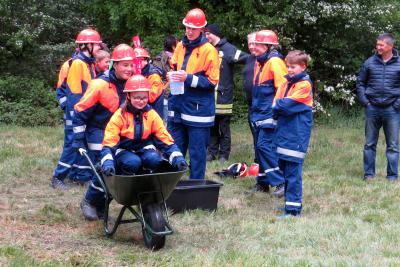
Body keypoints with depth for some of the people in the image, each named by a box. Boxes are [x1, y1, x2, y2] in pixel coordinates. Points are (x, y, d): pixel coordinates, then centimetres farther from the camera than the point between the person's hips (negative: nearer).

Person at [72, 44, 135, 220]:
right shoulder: (100, 85, -17)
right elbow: (81, 112, -12)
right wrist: (79, 139, -13)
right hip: (99, 134, -6)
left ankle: (100, 206, 21)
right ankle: (89, 203, 14)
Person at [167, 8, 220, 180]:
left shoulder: (208, 50, -6)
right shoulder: (180, 46, 11)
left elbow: (212, 81, -9)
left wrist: (188, 78, -19)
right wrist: (174, 76, 3)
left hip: (198, 109, -6)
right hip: (178, 107, 6)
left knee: (197, 152, 0)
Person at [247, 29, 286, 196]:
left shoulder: (274, 62, -14)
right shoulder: (259, 61, 15)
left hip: (270, 115, -9)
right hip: (259, 114, 9)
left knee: (265, 146, -14)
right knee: (261, 147, 12)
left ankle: (280, 182, -11)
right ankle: (263, 183, 20)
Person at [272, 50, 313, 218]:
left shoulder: (304, 84, -9)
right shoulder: (286, 83, 15)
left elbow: (288, 105, -17)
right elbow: (275, 105, 10)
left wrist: (278, 106, 0)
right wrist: (280, 109, -10)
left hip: (296, 136, -8)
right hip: (284, 134, 8)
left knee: (293, 174, -8)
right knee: (284, 171, 14)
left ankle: (293, 209, -5)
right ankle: (289, 202, 24)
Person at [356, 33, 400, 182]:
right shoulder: (369, 63, 3)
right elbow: (360, 83, 11)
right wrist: (364, 100, 0)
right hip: (372, 108, 2)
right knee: (369, 144, 7)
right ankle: (369, 174, 15)